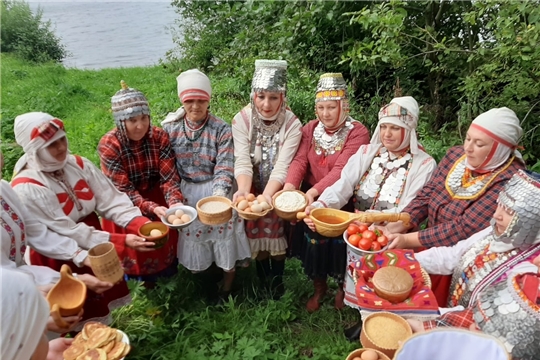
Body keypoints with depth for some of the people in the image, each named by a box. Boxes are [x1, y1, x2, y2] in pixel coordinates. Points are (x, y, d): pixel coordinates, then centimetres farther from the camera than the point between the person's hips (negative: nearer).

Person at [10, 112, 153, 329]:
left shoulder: (78, 164, -8)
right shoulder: (26, 189, -25)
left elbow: (111, 200, -13)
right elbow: (69, 232, -27)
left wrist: (140, 223, -30)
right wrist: (121, 241, -33)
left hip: (94, 242, 5)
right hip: (59, 258, -5)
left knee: (102, 301, 24)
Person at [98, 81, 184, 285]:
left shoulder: (159, 137, -17)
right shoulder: (108, 145, -25)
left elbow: (169, 177, -17)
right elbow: (124, 190, -24)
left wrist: (175, 203, -35)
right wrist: (152, 209, -38)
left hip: (155, 195, 3)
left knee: (166, 234, 2)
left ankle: (164, 273, 30)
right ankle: (142, 279, 27)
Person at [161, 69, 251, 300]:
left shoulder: (221, 130, -11)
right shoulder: (169, 128, -3)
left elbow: (224, 169, -15)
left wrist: (218, 196, -31)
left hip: (217, 193, -2)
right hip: (185, 194, 2)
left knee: (225, 245, 8)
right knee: (194, 248, 14)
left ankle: (226, 293, 35)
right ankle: (209, 288, 44)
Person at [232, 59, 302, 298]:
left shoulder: (292, 124, -19)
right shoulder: (242, 120, -16)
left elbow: (281, 167, -25)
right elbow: (242, 161, -23)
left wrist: (267, 196, -42)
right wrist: (243, 190, -42)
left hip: (277, 191, -1)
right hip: (252, 189, 1)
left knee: (277, 234, 7)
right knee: (257, 234, 11)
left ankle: (277, 279, 33)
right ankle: (263, 280, 35)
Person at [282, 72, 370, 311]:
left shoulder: (357, 132, -11)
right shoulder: (310, 129, 4)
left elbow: (341, 170, -24)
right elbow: (299, 161, -10)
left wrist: (313, 192, -37)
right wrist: (289, 188, -29)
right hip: (310, 199, 3)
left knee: (340, 242, -2)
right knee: (312, 240, 0)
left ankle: (343, 286, 32)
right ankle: (319, 286, 29)